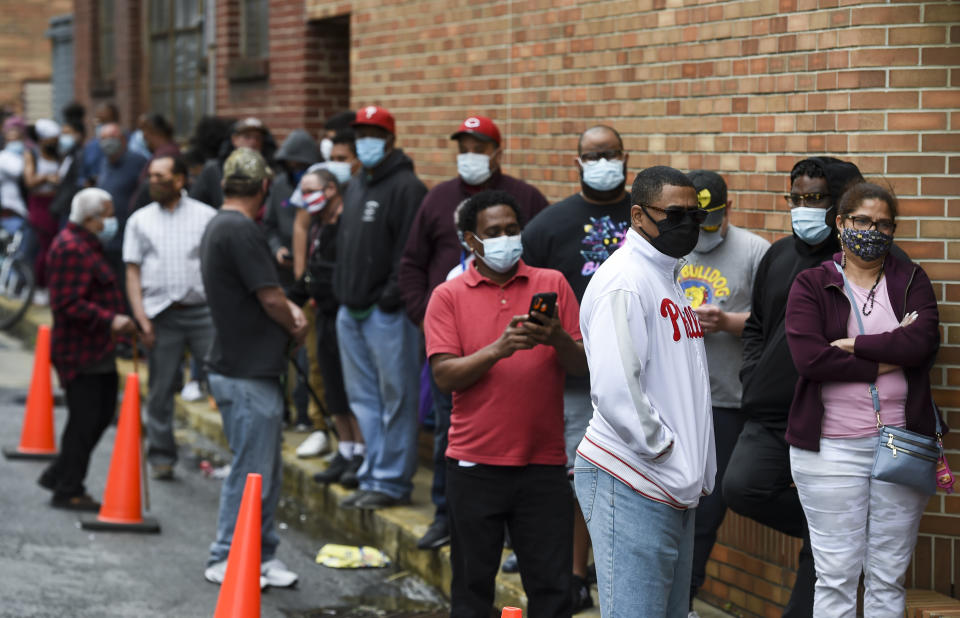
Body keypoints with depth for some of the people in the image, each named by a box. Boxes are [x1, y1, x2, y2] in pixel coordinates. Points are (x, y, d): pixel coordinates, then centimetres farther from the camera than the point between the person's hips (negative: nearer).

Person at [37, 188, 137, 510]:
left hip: (97, 350, 11)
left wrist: (117, 320, 21)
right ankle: (68, 492, 8)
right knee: (85, 420, -4)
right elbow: (68, 304, -25)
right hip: (80, 353, -11)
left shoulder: (86, 244, 17)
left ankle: (58, 475, 27)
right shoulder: (71, 249, -18)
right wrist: (110, 320, -27)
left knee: (102, 414, 15)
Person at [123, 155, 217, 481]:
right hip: (161, 315, 1)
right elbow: (133, 272, 8)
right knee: (161, 389, 6)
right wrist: (141, 318, -2)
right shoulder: (140, 220, 10)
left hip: (202, 310, -1)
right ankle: (161, 456, 17)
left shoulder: (206, 216, 6)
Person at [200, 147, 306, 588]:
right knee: (251, 472, -2)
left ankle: (263, 556, 22)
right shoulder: (241, 230, -19)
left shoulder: (218, 226, 15)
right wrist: (294, 327, 1)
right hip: (248, 374, -10)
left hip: (244, 369, 10)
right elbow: (270, 298, -18)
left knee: (266, 470, 15)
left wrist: (290, 311, 4)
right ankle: (226, 561, 7)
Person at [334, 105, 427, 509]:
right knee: (363, 399, 13)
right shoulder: (354, 187, 17)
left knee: (396, 398, -2)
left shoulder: (406, 187, -10)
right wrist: (342, 292, 16)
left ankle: (391, 481, 3)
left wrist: (390, 298, -18)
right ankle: (373, 476, 20)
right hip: (351, 311, 9)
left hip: (386, 313, -9)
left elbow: (409, 252, -16)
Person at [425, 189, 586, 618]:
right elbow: (444, 375, -7)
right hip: (475, 465, -1)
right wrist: (499, 348, -20)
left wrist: (558, 339, -17)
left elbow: (583, 366, 4)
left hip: (543, 461, 1)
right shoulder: (448, 297, 3)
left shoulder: (552, 284, 7)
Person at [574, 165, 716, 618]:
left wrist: (700, 469, 17)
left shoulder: (668, 277, 18)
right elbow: (613, 390, -25)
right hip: (632, 486, -10)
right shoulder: (624, 280, -15)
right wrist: (662, 448, -16)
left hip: (676, 489, 10)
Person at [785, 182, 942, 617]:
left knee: (889, 577, 7)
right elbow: (808, 357, -14)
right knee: (836, 575, 0)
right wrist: (889, 358, -10)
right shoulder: (811, 285, 3)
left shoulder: (910, 281, 9)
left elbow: (924, 341, -10)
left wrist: (853, 344, -12)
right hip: (832, 446, -2)